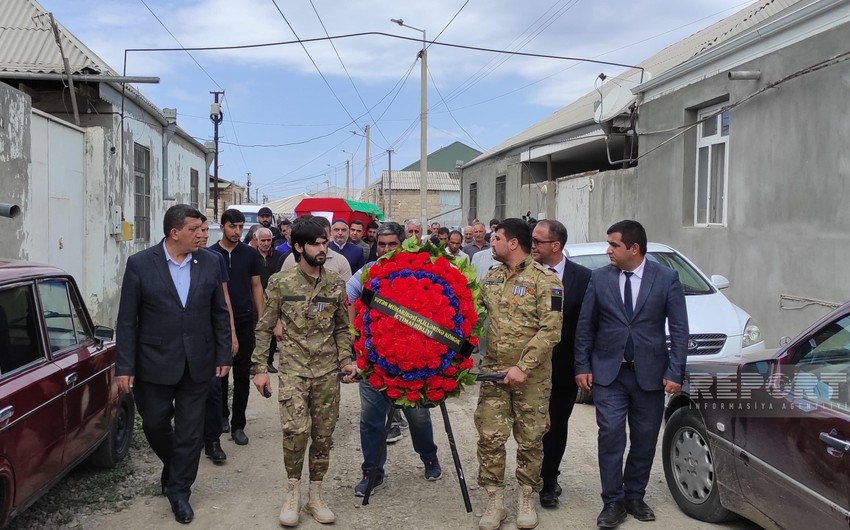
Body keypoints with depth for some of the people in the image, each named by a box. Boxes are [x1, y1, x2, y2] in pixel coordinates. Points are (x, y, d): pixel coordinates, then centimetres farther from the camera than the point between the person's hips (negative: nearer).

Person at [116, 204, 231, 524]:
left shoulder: (209, 264, 0)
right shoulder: (140, 264, -7)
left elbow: (220, 314, 6)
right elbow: (127, 320, -6)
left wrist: (223, 357, 2)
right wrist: (124, 367, -9)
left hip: (197, 364, 1)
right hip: (155, 363, -1)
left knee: (190, 431, 6)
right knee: (155, 424, 13)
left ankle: (179, 491, 22)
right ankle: (175, 467, 42)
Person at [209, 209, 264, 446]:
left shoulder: (250, 254, 3)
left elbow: (256, 287, 6)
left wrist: (261, 319, 0)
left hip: (245, 321, 0)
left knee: (242, 375, 3)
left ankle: (238, 425, 10)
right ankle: (222, 415, 30)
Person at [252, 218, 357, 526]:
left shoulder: (336, 284, 4)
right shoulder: (280, 283, -3)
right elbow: (264, 328, 1)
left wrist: (346, 360, -2)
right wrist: (260, 368, -3)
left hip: (327, 371, 3)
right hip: (293, 369, -3)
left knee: (323, 435, 7)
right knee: (296, 430, -15)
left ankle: (315, 497, 22)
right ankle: (292, 495, 6)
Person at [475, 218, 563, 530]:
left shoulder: (545, 280, -11)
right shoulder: (491, 277, 8)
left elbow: (550, 330, -16)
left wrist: (523, 367, -20)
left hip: (531, 375, -4)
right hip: (493, 371, 4)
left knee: (529, 439, 9)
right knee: (490, 437, 2)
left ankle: (526, 499, 25)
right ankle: (495, 502, 14)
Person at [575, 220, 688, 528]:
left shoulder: (666, 278, -3)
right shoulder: (600, 278, 0)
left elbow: (679, 329, -2)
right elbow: (585, 325, 4)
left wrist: (674, 372, -8)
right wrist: (582, 366, 1)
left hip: (649, 373, 0)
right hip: (608, 372, 0)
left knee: (645, 439, 9)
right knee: (611, 435, -5)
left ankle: (634, 497, 26)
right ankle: (613, 502, 7)